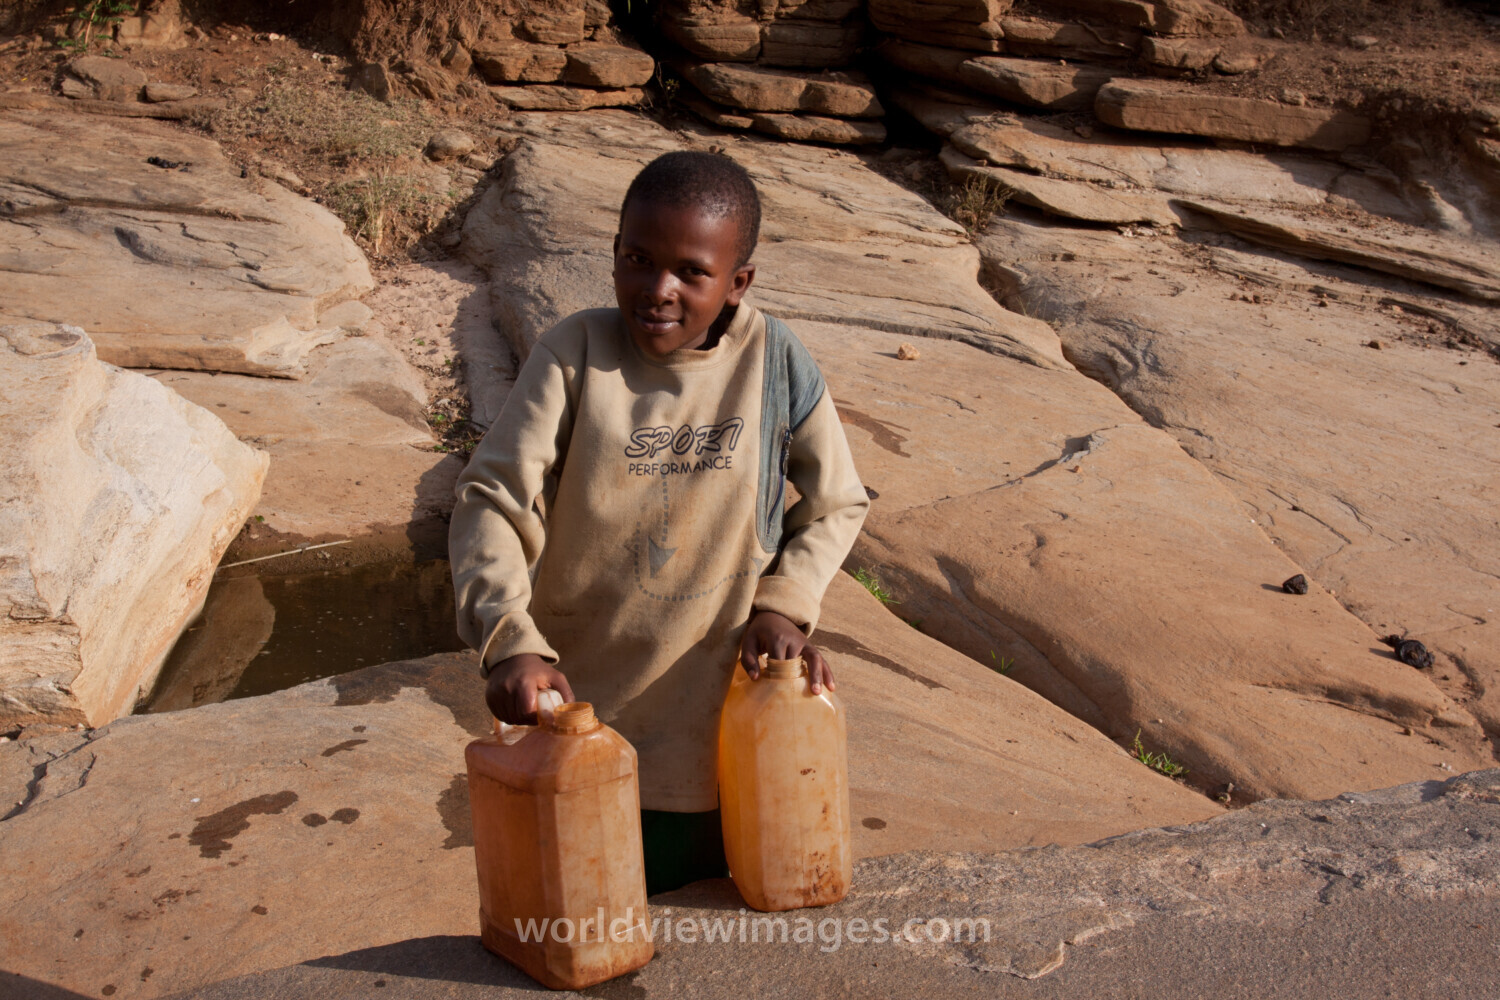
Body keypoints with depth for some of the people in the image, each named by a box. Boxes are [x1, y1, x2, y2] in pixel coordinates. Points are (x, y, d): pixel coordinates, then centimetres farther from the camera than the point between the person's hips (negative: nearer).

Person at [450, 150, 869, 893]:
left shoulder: (774, 363, -7)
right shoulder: (576, 352, -11)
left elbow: (838, 503, 5)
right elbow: (492, 503, -16)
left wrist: (784, 604, -11)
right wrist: (511, 642, -31)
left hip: (715, 732, 1)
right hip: (575, 725, 0)